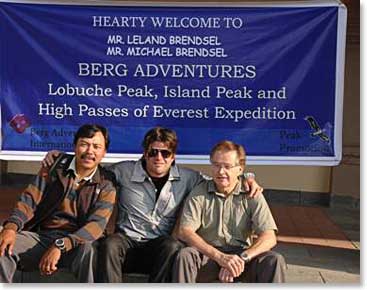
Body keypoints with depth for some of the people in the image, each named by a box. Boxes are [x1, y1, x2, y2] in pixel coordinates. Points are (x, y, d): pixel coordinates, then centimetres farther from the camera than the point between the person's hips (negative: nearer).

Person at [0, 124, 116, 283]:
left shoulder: (105, 186, 1)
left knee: (87, 250, -35)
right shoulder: (54, 167, 6)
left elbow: (96, 224, -14)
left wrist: (60, 246, -29)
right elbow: (29, 199, 0)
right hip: (39, 236, 2)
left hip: (75, 243, -2)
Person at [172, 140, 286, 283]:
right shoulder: (199, 193, -1)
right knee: (184, 255, -31)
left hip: (242, 254, 1)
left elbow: (269, 237, -9)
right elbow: (184, 232, -13)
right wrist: (219, 256, -26)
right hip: (207, 256, 0)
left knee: (275, 260, -25)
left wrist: (242, 258, -27)